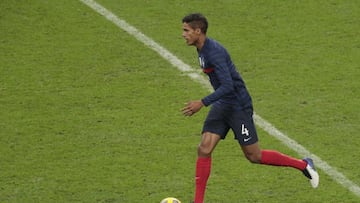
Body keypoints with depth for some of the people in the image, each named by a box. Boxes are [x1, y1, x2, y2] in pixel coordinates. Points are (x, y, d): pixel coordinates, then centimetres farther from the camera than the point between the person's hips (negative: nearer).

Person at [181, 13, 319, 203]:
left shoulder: (214, 52, -24)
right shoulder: (202, 50, 7)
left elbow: (228, 86, -30)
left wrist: (202, 103, -33)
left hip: (238, 107, -9)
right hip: (222, 106, 9)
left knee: (254, 156, 1)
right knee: (204, 150, -4)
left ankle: (303, 165, 17)